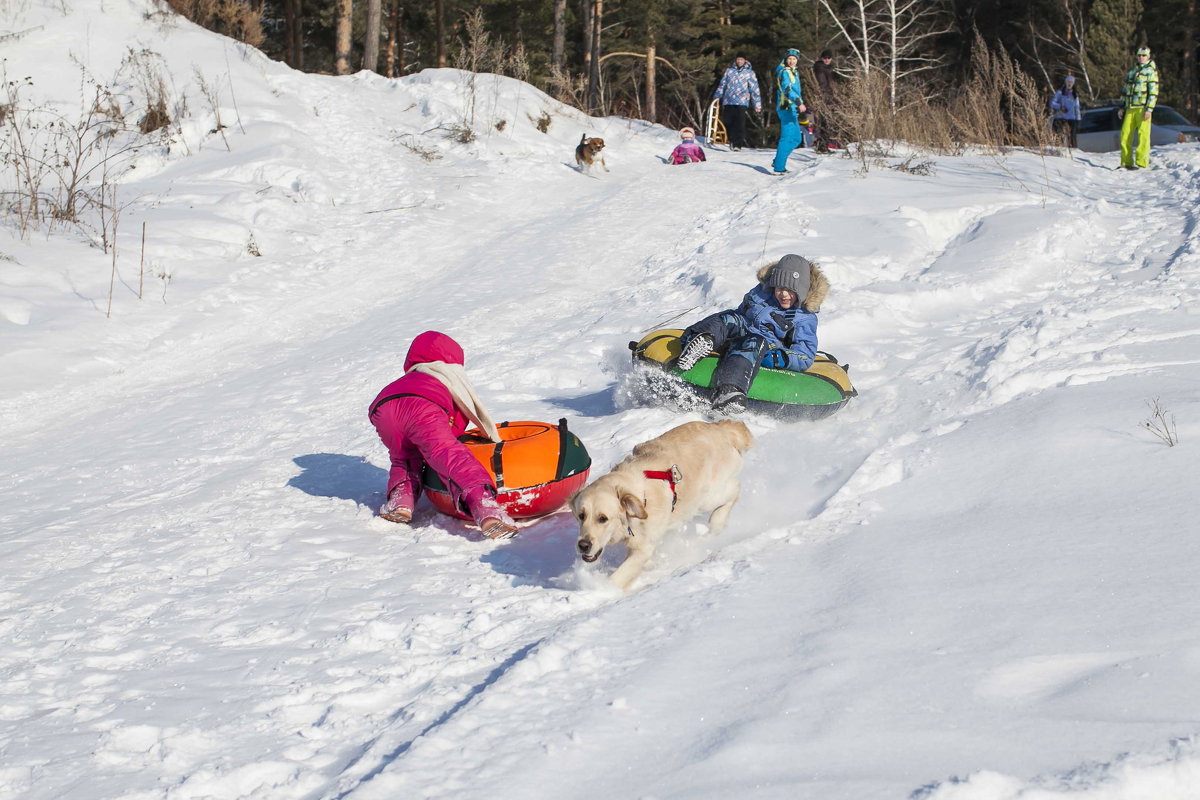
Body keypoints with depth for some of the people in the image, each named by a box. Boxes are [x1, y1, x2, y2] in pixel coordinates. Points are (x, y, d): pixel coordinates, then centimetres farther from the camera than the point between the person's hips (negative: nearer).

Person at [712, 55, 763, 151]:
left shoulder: (749, 73, 7)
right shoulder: (729, 71, 13)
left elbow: (754, 89, 6)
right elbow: (722, 85, 19)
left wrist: (757, 105, 3)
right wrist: (716, 97, 15)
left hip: (741, 102, -3)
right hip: (728, 102, 3)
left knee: (740, 124, -12)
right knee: (727, 123, 1)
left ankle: (738, 144, -10)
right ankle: (732, 140, 19)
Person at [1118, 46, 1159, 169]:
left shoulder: (1151, 71, 1)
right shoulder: (1132, 72, 20)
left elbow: (1153, 91, -6)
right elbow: (1125, 90, 24)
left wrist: (1149, 109, -14)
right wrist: (1122, 107, 17)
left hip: (1143, 108, -6)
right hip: (1130, 109, 6)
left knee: (1143, 135, -8)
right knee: (1125, 135, 1)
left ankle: (1141, 163, -9)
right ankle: (1126, 163, 6)